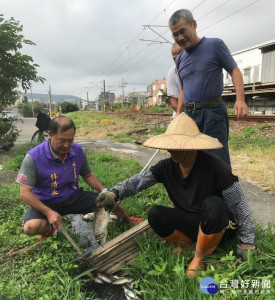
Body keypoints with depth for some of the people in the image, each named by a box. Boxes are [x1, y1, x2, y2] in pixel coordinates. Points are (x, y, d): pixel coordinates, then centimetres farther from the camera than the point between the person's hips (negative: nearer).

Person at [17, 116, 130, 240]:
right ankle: (50, 228, 3)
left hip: (74, 197, 3)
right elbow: (25, 192, -20)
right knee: (31, 227, -34)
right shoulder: (33, 157, -22)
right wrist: (48, 212, -31)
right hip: (46, 203, -3)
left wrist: (104, 191, -12)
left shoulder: (77, 150, -8)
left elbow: (88, 175, 5)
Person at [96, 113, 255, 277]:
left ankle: (199, 259, -14)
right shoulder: (167, 167, -9)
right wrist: (114, 193, -32)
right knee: (155, 214, -19)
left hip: (219, 226, -3)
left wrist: (247, 242, -12)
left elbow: (239, 206, -16)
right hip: (189, 222, 3)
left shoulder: (213, 165, -23)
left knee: (212, 204, -36)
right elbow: (138, 181, -15)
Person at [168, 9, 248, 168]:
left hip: (212, 112, -5)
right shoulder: (180, 59, 16)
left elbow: (234, 70, -1)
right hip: (189, 114, 6)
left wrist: (240, 99, -16)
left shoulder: (215, 45, 0)